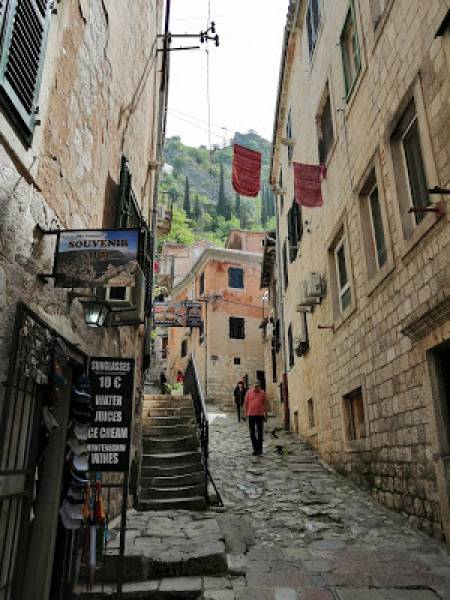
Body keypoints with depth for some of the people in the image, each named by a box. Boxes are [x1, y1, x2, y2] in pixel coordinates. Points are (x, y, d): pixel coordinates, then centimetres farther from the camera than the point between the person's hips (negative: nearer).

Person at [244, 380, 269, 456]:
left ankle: (259, 449, 12)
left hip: (260, 415, -1)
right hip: (251, 415, 1)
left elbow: (265, 404, 5)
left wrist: (265, 413, 0)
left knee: (260, 433, 4)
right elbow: (245, 403, 5)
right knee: (252, 433, 7)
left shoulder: (263, 393, 2)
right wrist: (245, 412, 1)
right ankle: (255, 448, 18)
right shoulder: (249, 392, 3)